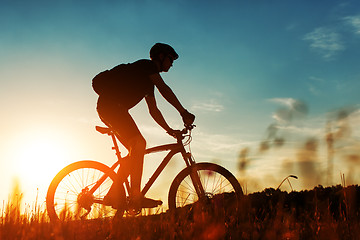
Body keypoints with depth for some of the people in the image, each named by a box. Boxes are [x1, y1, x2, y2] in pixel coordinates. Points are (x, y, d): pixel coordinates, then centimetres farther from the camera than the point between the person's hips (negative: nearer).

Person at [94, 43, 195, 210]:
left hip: (107, 108, 10)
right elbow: (164, 89, -15)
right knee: (139, 143, -23)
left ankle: (112, 196, 6)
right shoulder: (147, 65, -2)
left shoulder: (148, 82, 26)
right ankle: (136, 197, -27)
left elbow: (153, 110, 26)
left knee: (135, 151, 5)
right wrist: (183, 112, -18)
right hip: (111, 104, -10)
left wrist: (169, 130, 20)